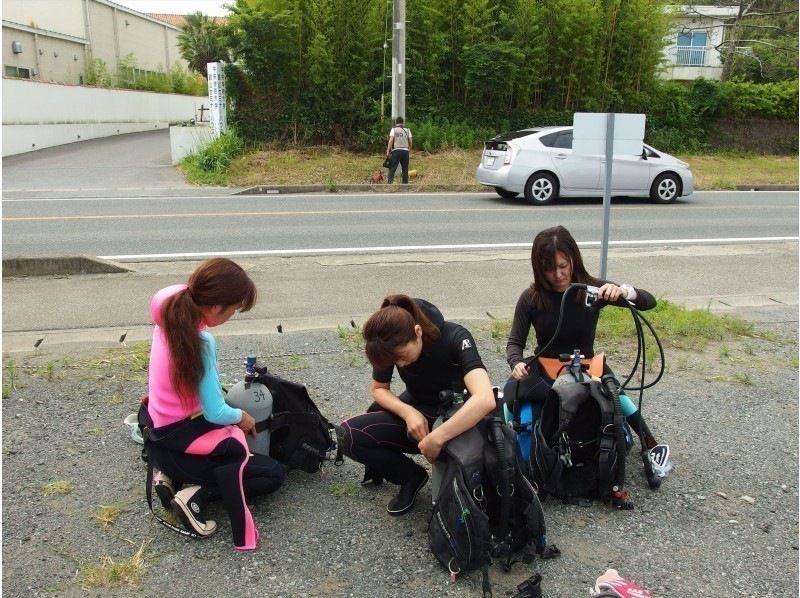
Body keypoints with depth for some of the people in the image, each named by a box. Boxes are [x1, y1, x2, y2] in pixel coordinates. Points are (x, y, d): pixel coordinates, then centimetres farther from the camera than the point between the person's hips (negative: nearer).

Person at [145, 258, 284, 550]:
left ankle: (175, 479, 13)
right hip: (180, 445, -8)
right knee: (273, 474, -5)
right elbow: (215, 413, -24)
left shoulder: (171, 315, -8)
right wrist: (242, 416, -4)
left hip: (165, 437, 8)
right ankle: (196, 495, -9)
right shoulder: (201, 343, -30)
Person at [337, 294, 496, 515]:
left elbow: (485, 400, -44)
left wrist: (436, 438, -42)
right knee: (348, 434, -17)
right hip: (417, 411, 5)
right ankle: (411, 476, 6)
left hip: (454, 419, -5)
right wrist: (407, 412, -22)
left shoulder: (455, 339, -30)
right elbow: (379, 389, -2)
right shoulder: (391, 344, -17)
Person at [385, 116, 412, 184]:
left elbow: (391, 140, -9)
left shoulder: (393, 129, 1)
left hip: (396, 151, -3)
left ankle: (390, 183, -13)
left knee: (392, 168, -3)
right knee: (405, 169, 11)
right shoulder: (407, 129, 11)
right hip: (405, 151, 3)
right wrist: (410, 151, 16)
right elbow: (410, 141, 6)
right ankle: (405, 183, 13)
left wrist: (388, 151, -10)